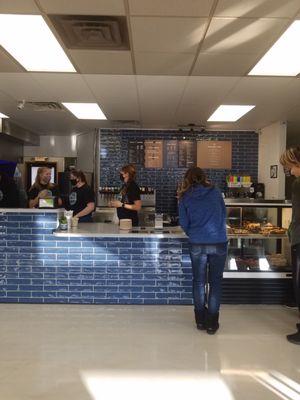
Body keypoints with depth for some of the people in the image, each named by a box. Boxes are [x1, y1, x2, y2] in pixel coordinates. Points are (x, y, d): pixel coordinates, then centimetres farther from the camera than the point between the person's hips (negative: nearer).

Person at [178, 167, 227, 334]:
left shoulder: (185, 198, 3)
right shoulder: (216, 192, 5)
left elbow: (184, 223, 4)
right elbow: (224, 215, 14)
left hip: (197, 245, 0)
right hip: (219, 243, 0)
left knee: (199, 282, 15)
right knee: (216, 282, 10)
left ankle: (201, 320, 24)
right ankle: (212, 323, 14)